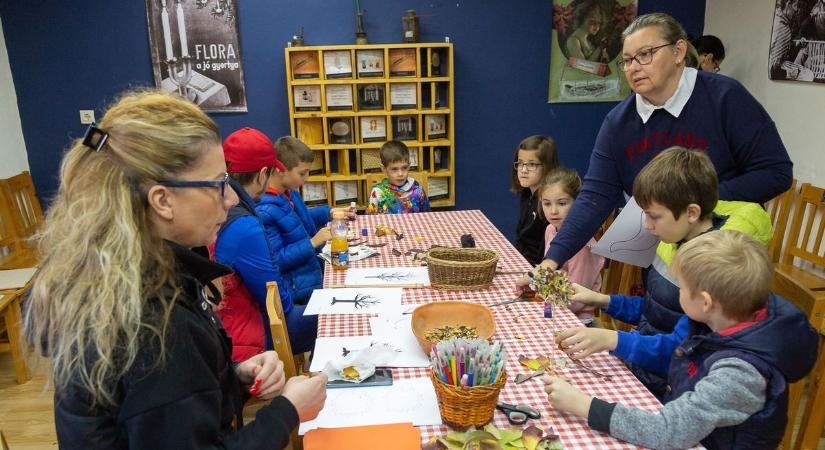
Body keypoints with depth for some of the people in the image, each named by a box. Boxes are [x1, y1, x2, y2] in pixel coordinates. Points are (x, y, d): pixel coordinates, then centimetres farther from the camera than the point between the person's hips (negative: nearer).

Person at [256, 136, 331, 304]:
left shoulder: (288, 192, 2)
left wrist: (329, 213, 11)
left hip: (312, 269, 9)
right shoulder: (265, 211, -27)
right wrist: (313, 243, -25)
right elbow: (275, 260, -25)